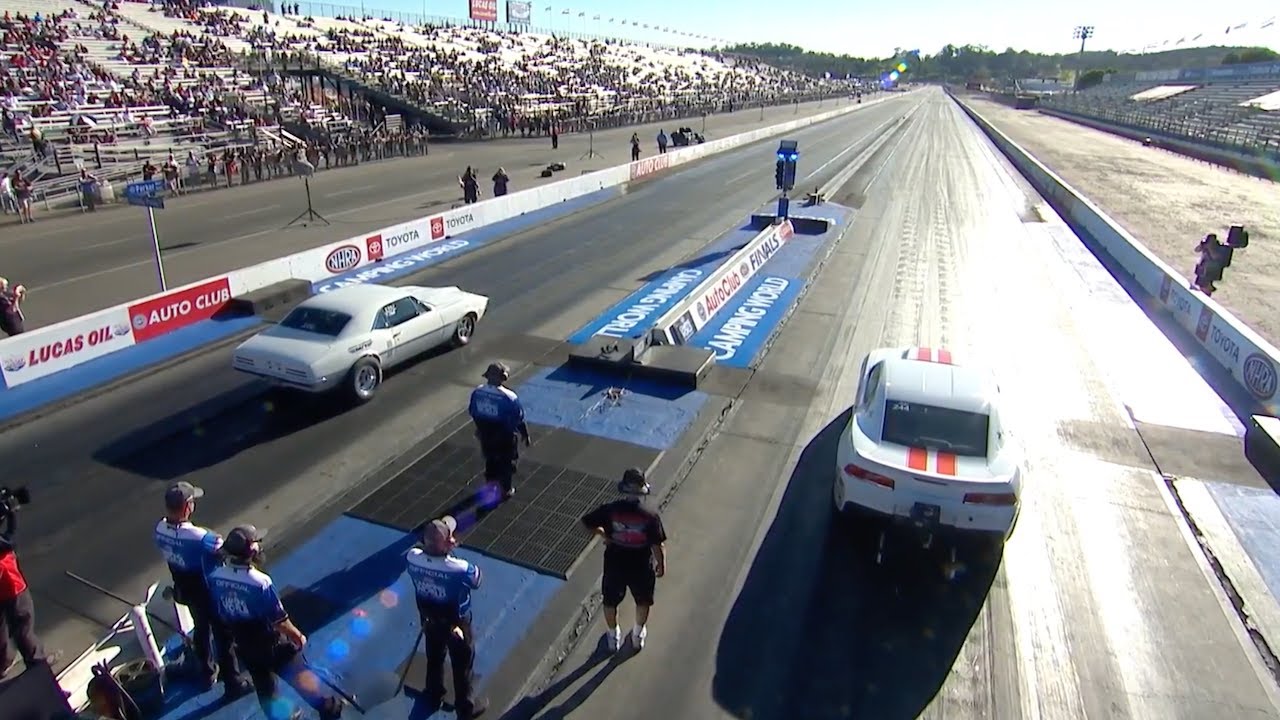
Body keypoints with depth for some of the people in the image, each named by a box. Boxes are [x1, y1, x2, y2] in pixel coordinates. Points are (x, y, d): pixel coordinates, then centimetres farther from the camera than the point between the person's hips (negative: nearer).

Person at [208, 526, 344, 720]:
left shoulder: (215, 577, -16)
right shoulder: (260, 582, -34)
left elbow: (220, 612, 0)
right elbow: (279, 620, -24)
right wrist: (297, 636, -5)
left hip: (242, 645, 5)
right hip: (269, 644, -5)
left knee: (263, 684, 25)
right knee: (299, 675, 15)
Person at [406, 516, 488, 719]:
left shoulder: (413, 558, -26)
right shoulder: (459, 569, -40)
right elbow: (478, 580, -17)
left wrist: (441, 549, -11)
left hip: (429, 620, 5)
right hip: (457, 624, -5)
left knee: (434, 658, 32)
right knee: (462, 666, 20)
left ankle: (434, 695, 56)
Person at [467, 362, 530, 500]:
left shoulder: (477, 393, -14)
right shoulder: (509, 397, -29)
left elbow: (473, 413, 2)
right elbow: (519, 419, -19)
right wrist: (525, 434, -2)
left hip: (485, 435, 4)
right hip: (505, 437, -4)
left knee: (490, 459, 29)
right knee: (507, 462, 19)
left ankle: (491, 483, 47)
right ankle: (507, 490, 35)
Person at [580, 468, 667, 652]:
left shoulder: (609, 510, -21)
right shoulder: (650, 516, -25)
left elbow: (587, 522, -6)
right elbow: (658, 546, -18)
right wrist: (661, 564, 1)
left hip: (614, 566, 1)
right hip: (641, 568, -1)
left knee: (610, 602, 28)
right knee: (643, 602, 28)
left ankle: (613, 636, 48)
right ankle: (638, 635, 49)